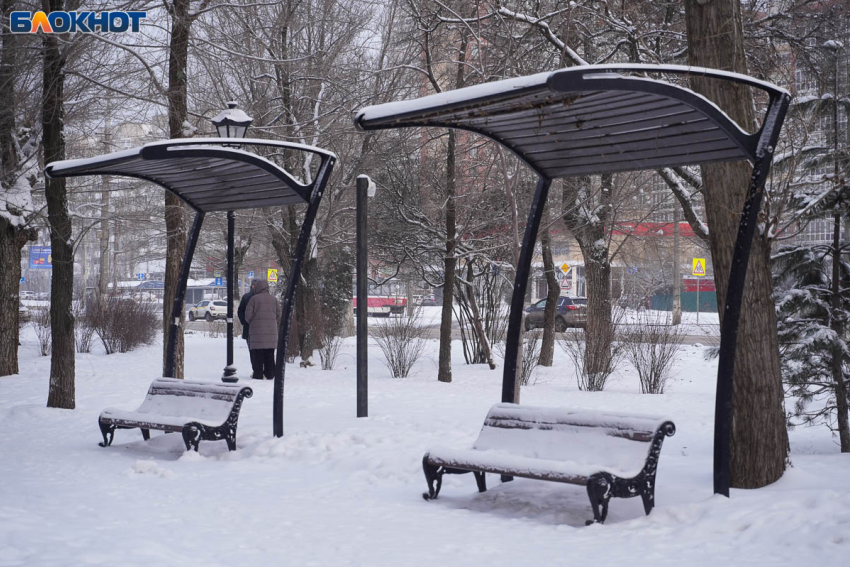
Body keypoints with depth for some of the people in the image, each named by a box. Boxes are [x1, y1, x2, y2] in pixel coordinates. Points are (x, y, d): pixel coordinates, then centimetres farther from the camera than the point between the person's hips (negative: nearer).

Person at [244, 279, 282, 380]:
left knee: (257, 354, 0)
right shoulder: (273, 299, 7)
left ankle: (258, 374, -1)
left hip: (257, 330, -4)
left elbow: (248, 315, -7)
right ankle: (270, 374, 13)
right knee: (269, 354, 11)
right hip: (271, 331, 4)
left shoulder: (254, 299, -7)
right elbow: (279, 314, 8)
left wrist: (251, 323, 12)